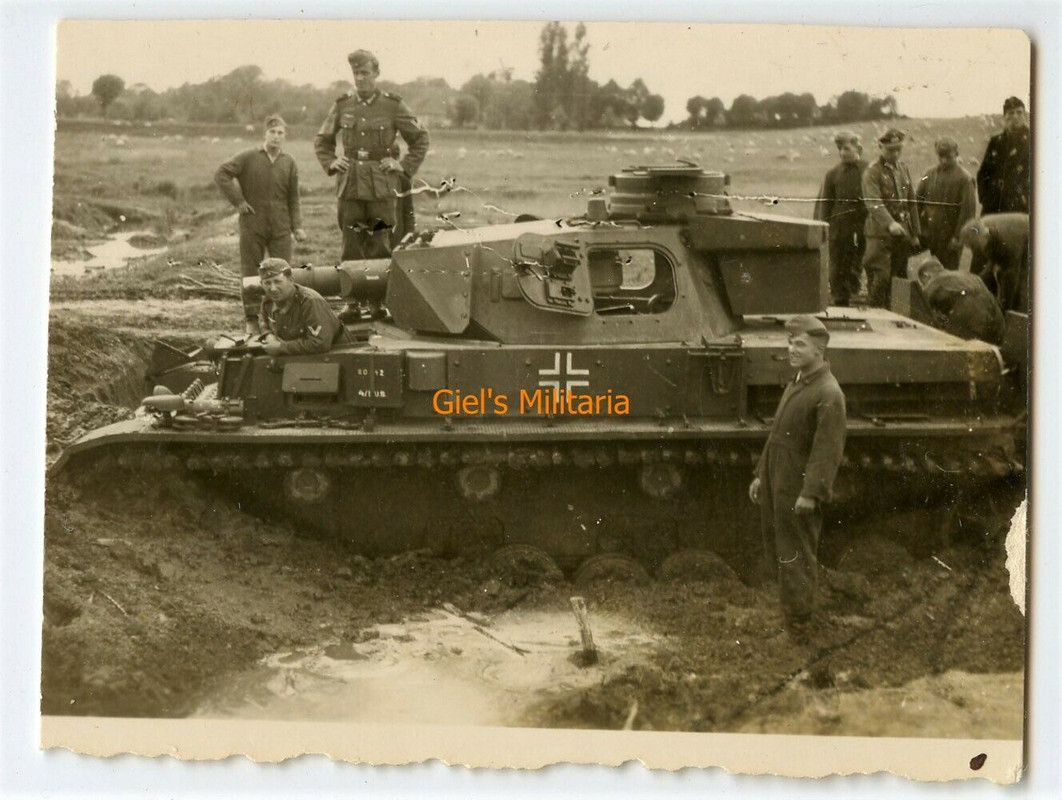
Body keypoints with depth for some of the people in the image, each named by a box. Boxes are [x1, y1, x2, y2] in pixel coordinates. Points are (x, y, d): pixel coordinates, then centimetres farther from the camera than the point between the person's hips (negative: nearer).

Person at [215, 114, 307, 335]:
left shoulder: (289, 163, 6)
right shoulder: (249, 157, -3)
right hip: (252, 226, -2)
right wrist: (238, 201, -7)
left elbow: (293, 199, 9)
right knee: (251, 275, 4)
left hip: (280, 228, 2)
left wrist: (297, 226, 0)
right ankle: (251, 320, 12)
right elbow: (221, 174, -5)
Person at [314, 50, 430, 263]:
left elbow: (421, 139, 10)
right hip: (349, 187, 2)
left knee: (380, 251, -4)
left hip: (381, 188, -2)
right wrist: (331, 163, 7)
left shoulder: (393, 105, 1)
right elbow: (322, 141, 22)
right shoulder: (342, 105, 9)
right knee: (351, 249, 2)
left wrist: (404, 166, 1)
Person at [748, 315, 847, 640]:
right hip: (776, 485, 9)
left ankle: (798, 625, 9)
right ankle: (790, 611, 29)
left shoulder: (828, 394, -16)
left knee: (795, 558, -1)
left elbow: (827, 450, -22)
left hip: (797, 489, -9)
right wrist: (761, 475, 19)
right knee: (776, 551, 17)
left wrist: (811, 493, -26)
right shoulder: (796, 385, 14)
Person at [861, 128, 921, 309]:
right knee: (880, 277, -10)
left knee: (898, 277, 6)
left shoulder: (903, 169, 15)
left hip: (902, 233, 6)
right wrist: (890, 223, -37)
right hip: (880, 233, -6)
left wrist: (915, 233, 14)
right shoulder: (872, 172, -7)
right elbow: (874, 203, -22)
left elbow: (911, 203, 19)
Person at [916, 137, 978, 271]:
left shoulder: (965, 179, -6)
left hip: (950, 238, -4)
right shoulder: (930, 176, 8)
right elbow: (917, 203, 10)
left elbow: (968, 211, -9)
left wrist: (958, 236, -13)